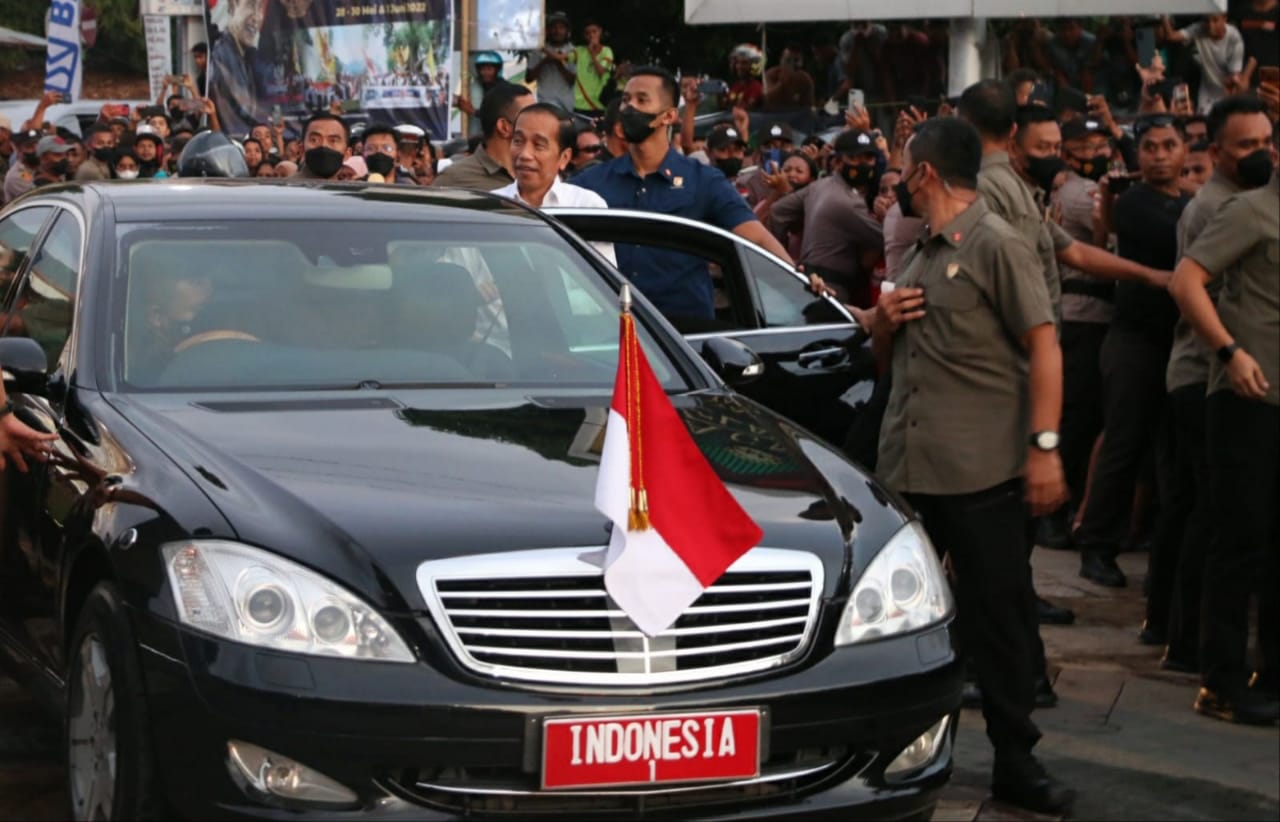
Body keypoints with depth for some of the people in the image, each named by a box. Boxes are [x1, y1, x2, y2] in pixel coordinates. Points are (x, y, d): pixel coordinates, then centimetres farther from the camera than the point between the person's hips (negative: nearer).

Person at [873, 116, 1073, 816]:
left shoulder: (997, 247, -5)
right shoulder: (918, 256, 19)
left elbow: (1044, 347, -12)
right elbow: (887, 359, 27)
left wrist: (1044, 445, -20)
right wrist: (884, 321, 4)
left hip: (982, 470, -7)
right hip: (906, 464, 7)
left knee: (998, 612, -1)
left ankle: (1015, 763, 7)